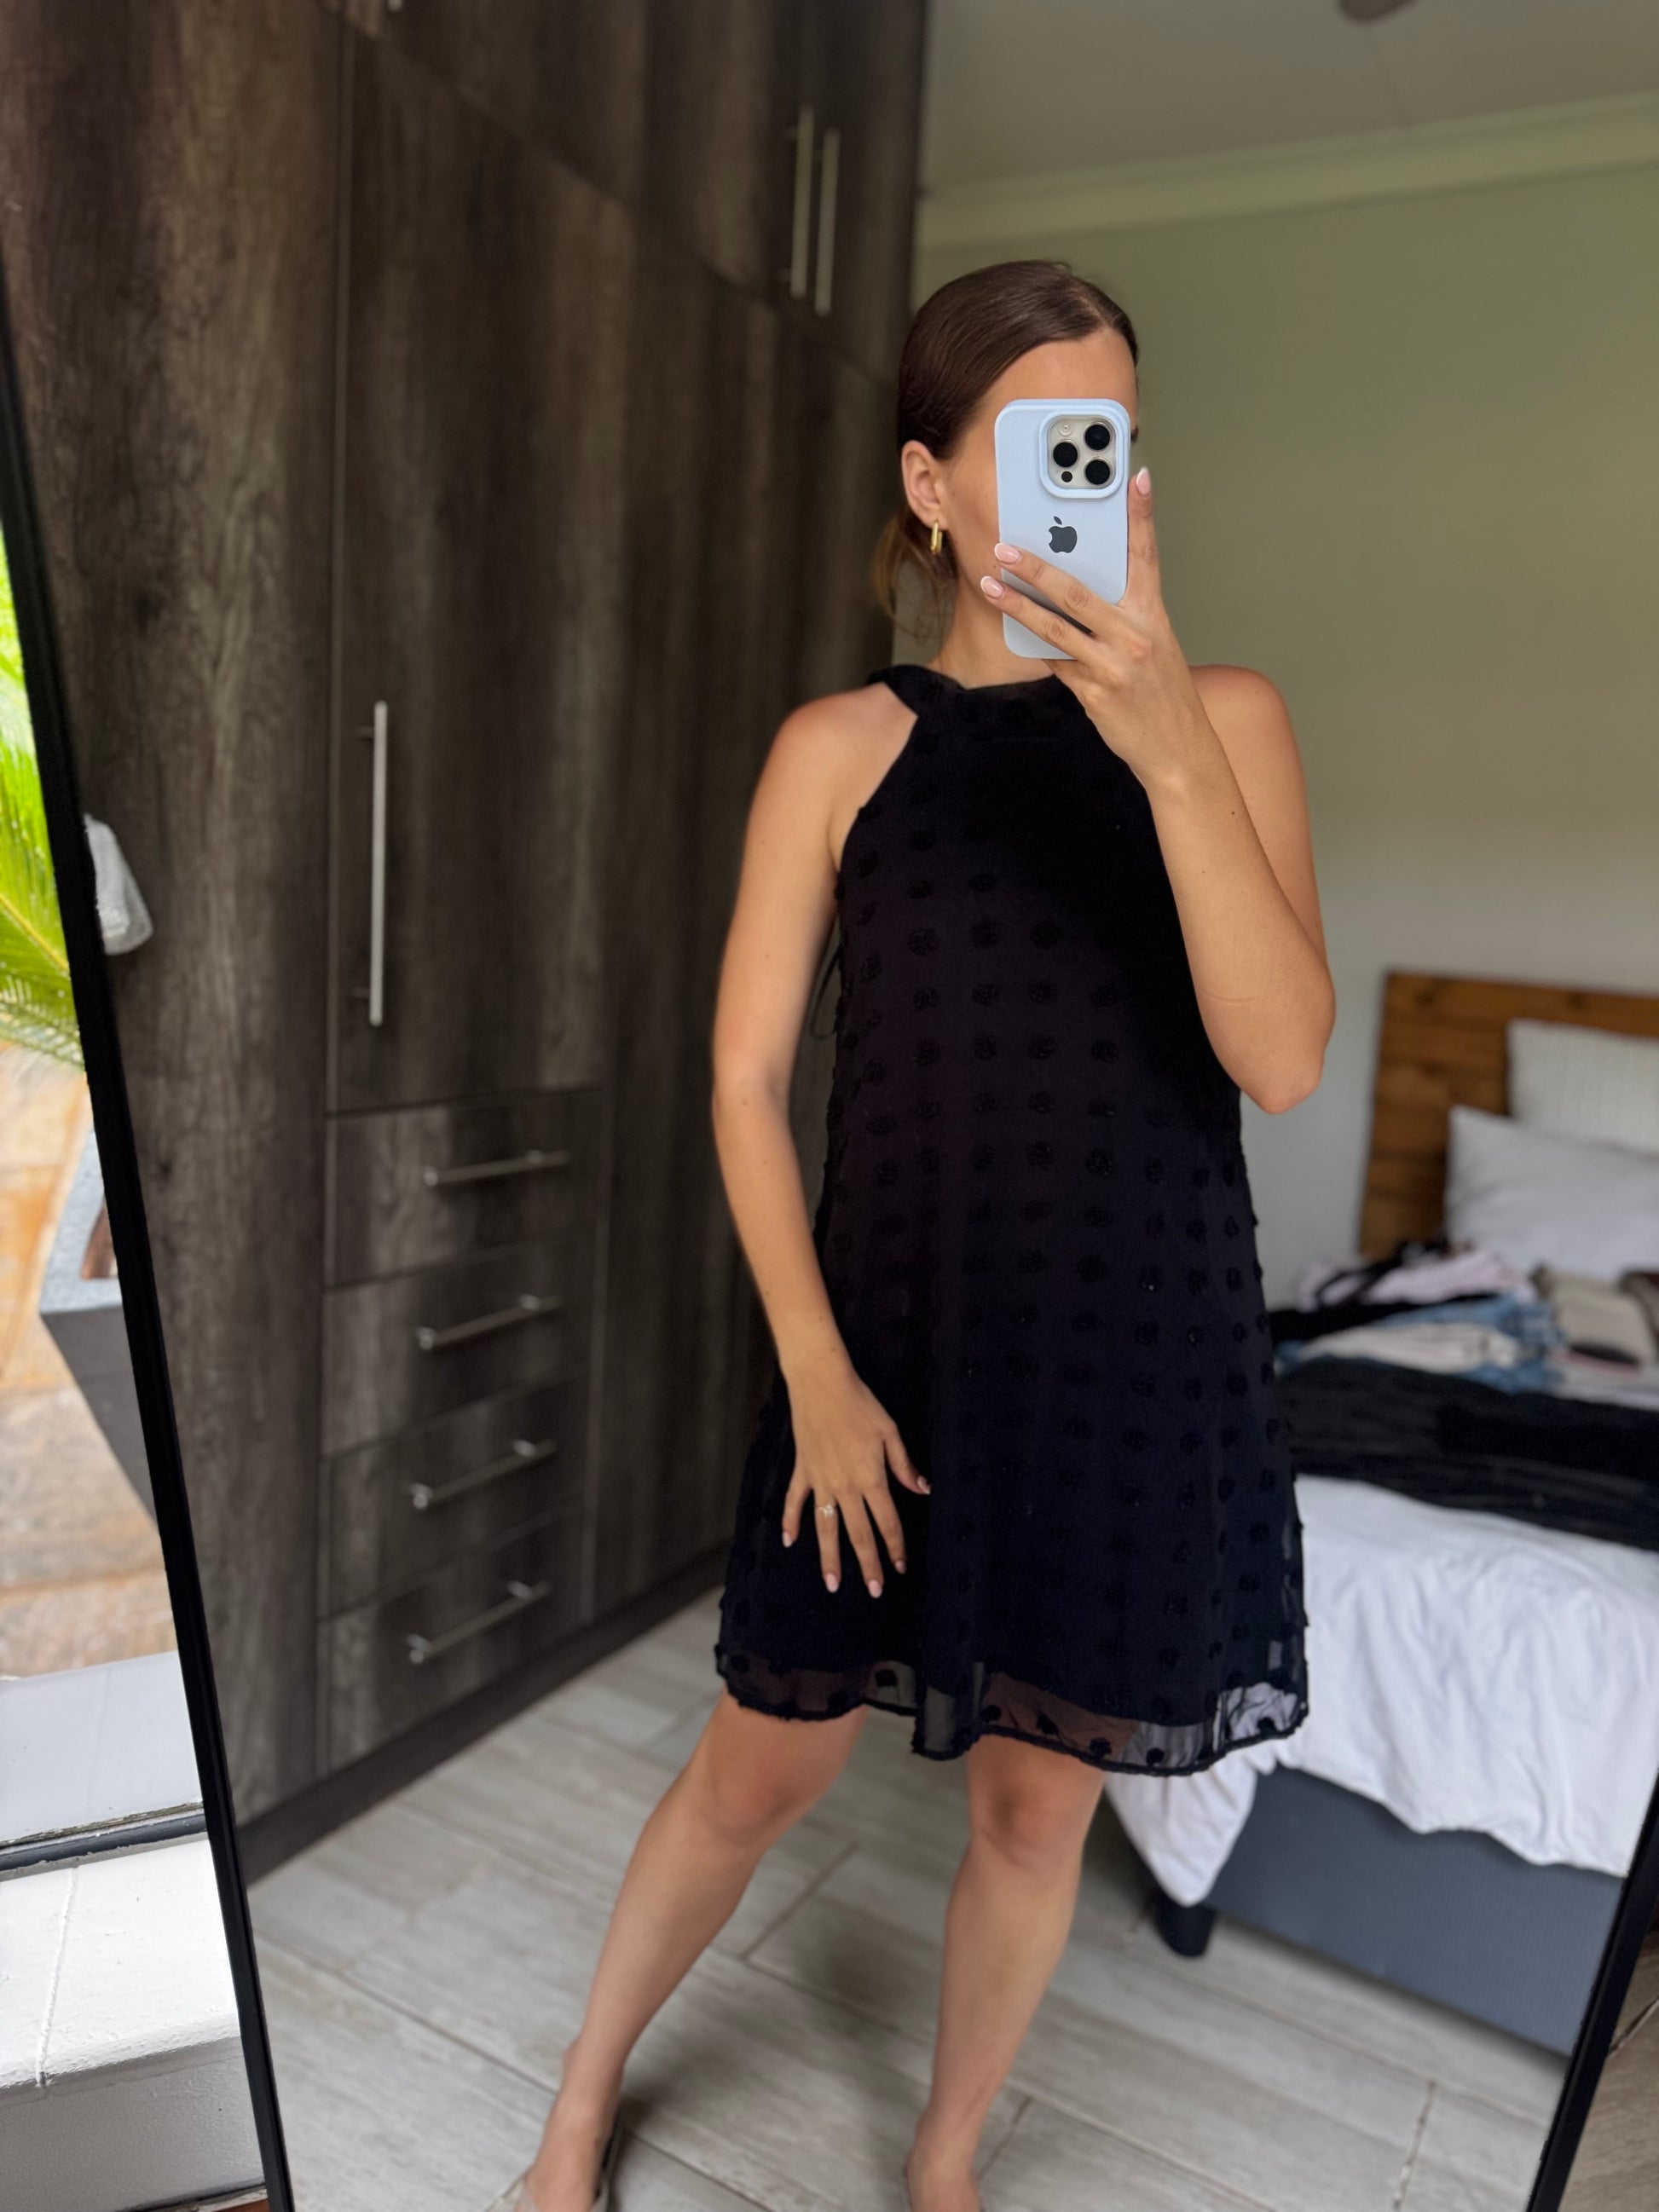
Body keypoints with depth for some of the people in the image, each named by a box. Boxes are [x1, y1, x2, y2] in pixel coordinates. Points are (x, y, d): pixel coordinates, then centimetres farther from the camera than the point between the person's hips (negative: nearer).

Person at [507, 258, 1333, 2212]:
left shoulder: (1223, 717, -1)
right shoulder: (841, 748, -1)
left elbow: (1282, 1059, -14)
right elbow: (747, 1083, -2)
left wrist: (1169, 744, -26)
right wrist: (817, 1374, -9)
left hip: (1140, 1366, 1)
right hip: (891, 1351, 0)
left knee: (1038, 1803, 16)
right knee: (760, 1769, 14)